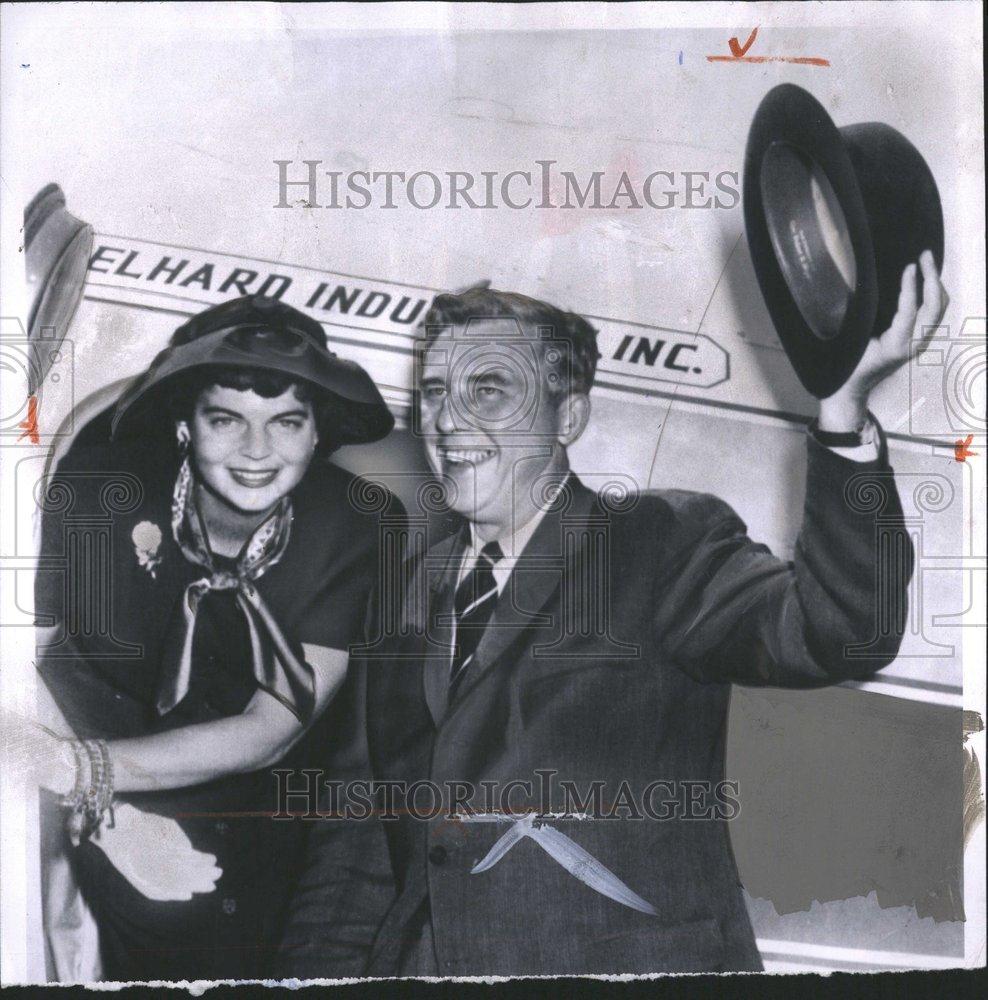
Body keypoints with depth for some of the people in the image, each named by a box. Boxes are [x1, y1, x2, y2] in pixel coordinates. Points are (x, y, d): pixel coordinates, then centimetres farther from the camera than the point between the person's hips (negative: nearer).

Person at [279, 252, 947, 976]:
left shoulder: (667, 543, -7)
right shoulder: (407, 591, 9)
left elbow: (841, 631, -25)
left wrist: (844, 405, -35)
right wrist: (313, 966, 6)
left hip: (630, 960, -5)